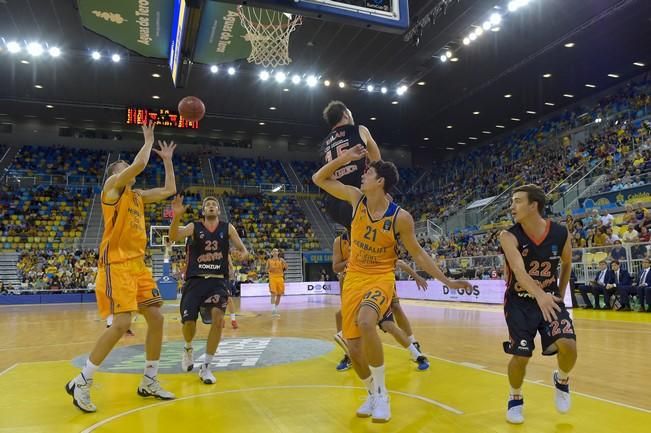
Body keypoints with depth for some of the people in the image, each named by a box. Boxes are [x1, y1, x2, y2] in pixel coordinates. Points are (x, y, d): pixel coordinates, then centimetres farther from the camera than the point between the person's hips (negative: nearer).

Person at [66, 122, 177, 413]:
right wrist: (148, 140, 0)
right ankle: (81, 383, 1)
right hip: (116, 264, -8)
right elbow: (140, 164, -16)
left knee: (156, 319, 3)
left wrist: (167, 159, 24)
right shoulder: (112, 185, -1)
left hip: (138, 264, 8)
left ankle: (149, 382, 14)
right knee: (121, 323, -17)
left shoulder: (138, 196, 20)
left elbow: (169, 190, 23)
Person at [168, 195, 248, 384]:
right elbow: (173, 237, -16)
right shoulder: (193, 227, 3)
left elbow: (244, 250, 7)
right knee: (189, 322, -5)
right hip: (195, 281, 0)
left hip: (218, 281, 0)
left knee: (218, 318, -21)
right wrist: (177, 216, -34)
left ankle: (205, 367, -4)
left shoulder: (227, 228, 6)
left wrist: (241, 255, -18)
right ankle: (188, 348, 33)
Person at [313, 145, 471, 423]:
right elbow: (319, 179, 3)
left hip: (381, 279, -4)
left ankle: (381, 393, -15)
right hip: (353, 279, 5)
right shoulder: (357, 199, -3)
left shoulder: (400, 217, -13)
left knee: (365, 322, -36)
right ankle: (372, 394, 32)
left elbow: (417, 253, -2)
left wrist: (447, 281, -4)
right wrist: (344, 158, -9)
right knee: (353, 346, 4)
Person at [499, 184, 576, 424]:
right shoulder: (509, 236, -20)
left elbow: (566, 264, 10)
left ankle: (562, 380, 18)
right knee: (520, 356, -4)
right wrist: (539, 295, -52)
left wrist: (560, 295, 10)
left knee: (568, 345, -17)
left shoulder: (561, 234, -10)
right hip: (519, 303, -2)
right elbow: (519, 270, -35)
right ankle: (515, 398, 26)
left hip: (550, 299, 2)